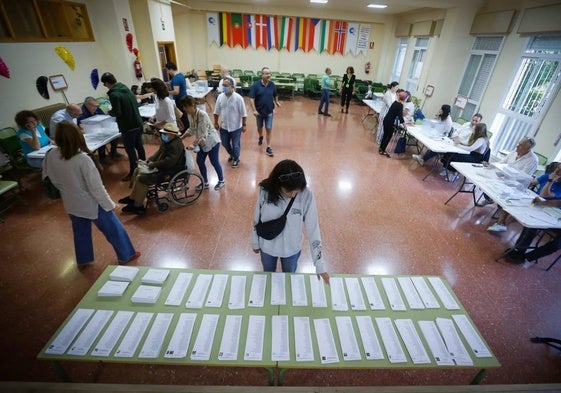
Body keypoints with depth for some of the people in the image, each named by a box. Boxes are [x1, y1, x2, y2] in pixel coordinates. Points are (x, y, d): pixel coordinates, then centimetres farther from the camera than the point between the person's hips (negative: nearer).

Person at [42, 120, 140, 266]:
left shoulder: (50, 156, -9)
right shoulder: (82, 159, -28)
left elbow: (50, 179, 7)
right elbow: (95, 186, -23)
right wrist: (108, 203, -11)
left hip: (71, 204, 6)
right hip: (91, 204, -6)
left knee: (80, 232, 26)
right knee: (113, 229, 12)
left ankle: (83, 260, 44)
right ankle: (126, 255, 27)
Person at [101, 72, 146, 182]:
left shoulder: (113, 94, -17)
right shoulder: (126, 88, 7)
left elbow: (117, 113, -19)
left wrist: (110, 112, 1)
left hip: (128, 127, -8)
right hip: (138, 123, 8)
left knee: (130, 149, 2)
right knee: (139, 146, 18)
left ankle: (133, 172, 10)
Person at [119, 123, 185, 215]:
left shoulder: (175, 145, -26)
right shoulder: (167, 141, 6)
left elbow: (168, 162, -33)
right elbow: (159, 152, 19)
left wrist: (153, 165, -23)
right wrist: (150, 160, 2)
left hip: (168, 172, -11)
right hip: (161, 167, 11)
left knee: (141, 178, -17)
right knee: (137, 170, 12)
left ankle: (138, 206, -2)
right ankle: (132, 198, 21)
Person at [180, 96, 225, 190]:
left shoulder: (202, 115, -28)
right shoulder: (190, 115, -4)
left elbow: (204, 134, -31)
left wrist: (193, 145, -38)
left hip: (212, 141, -8)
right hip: (202, 142, 8)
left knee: (214, 162, 5)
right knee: (199, 161, 9)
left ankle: (221, 180, 28)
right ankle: (205, 182, 26)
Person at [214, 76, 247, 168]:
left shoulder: (238, 98, -17)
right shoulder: (220, 97, -5)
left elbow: (243, 114, -11)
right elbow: (216, 112, 5)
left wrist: (244, 125, -9)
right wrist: (216, 123, 8)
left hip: (236, 127, -4)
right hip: (224, 126, 4)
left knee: (235, 146, 8)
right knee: (225, 144, 18)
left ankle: (236, 159, 33)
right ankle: (232, 155, 47)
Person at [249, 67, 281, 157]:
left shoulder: (272, 84, -4)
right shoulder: (256, 85, -12)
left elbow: (275, 95, 14)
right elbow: (251, 98, -14)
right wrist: (254, 110, -20)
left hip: (269, 111, 1)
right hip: (259, 111, 0)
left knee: (269, 129, -2)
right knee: (259, 127, 19)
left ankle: (268, 148, 4)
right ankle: (260, 137, 51)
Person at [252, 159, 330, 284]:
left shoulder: (306, 196, -28)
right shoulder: (265, 190, -24)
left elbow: (313, 229, -22)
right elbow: (257, 218, -8)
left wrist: (320, 264, -21)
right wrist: (255, 242, 4)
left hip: (291, 249, -1)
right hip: (267, 246, 1)